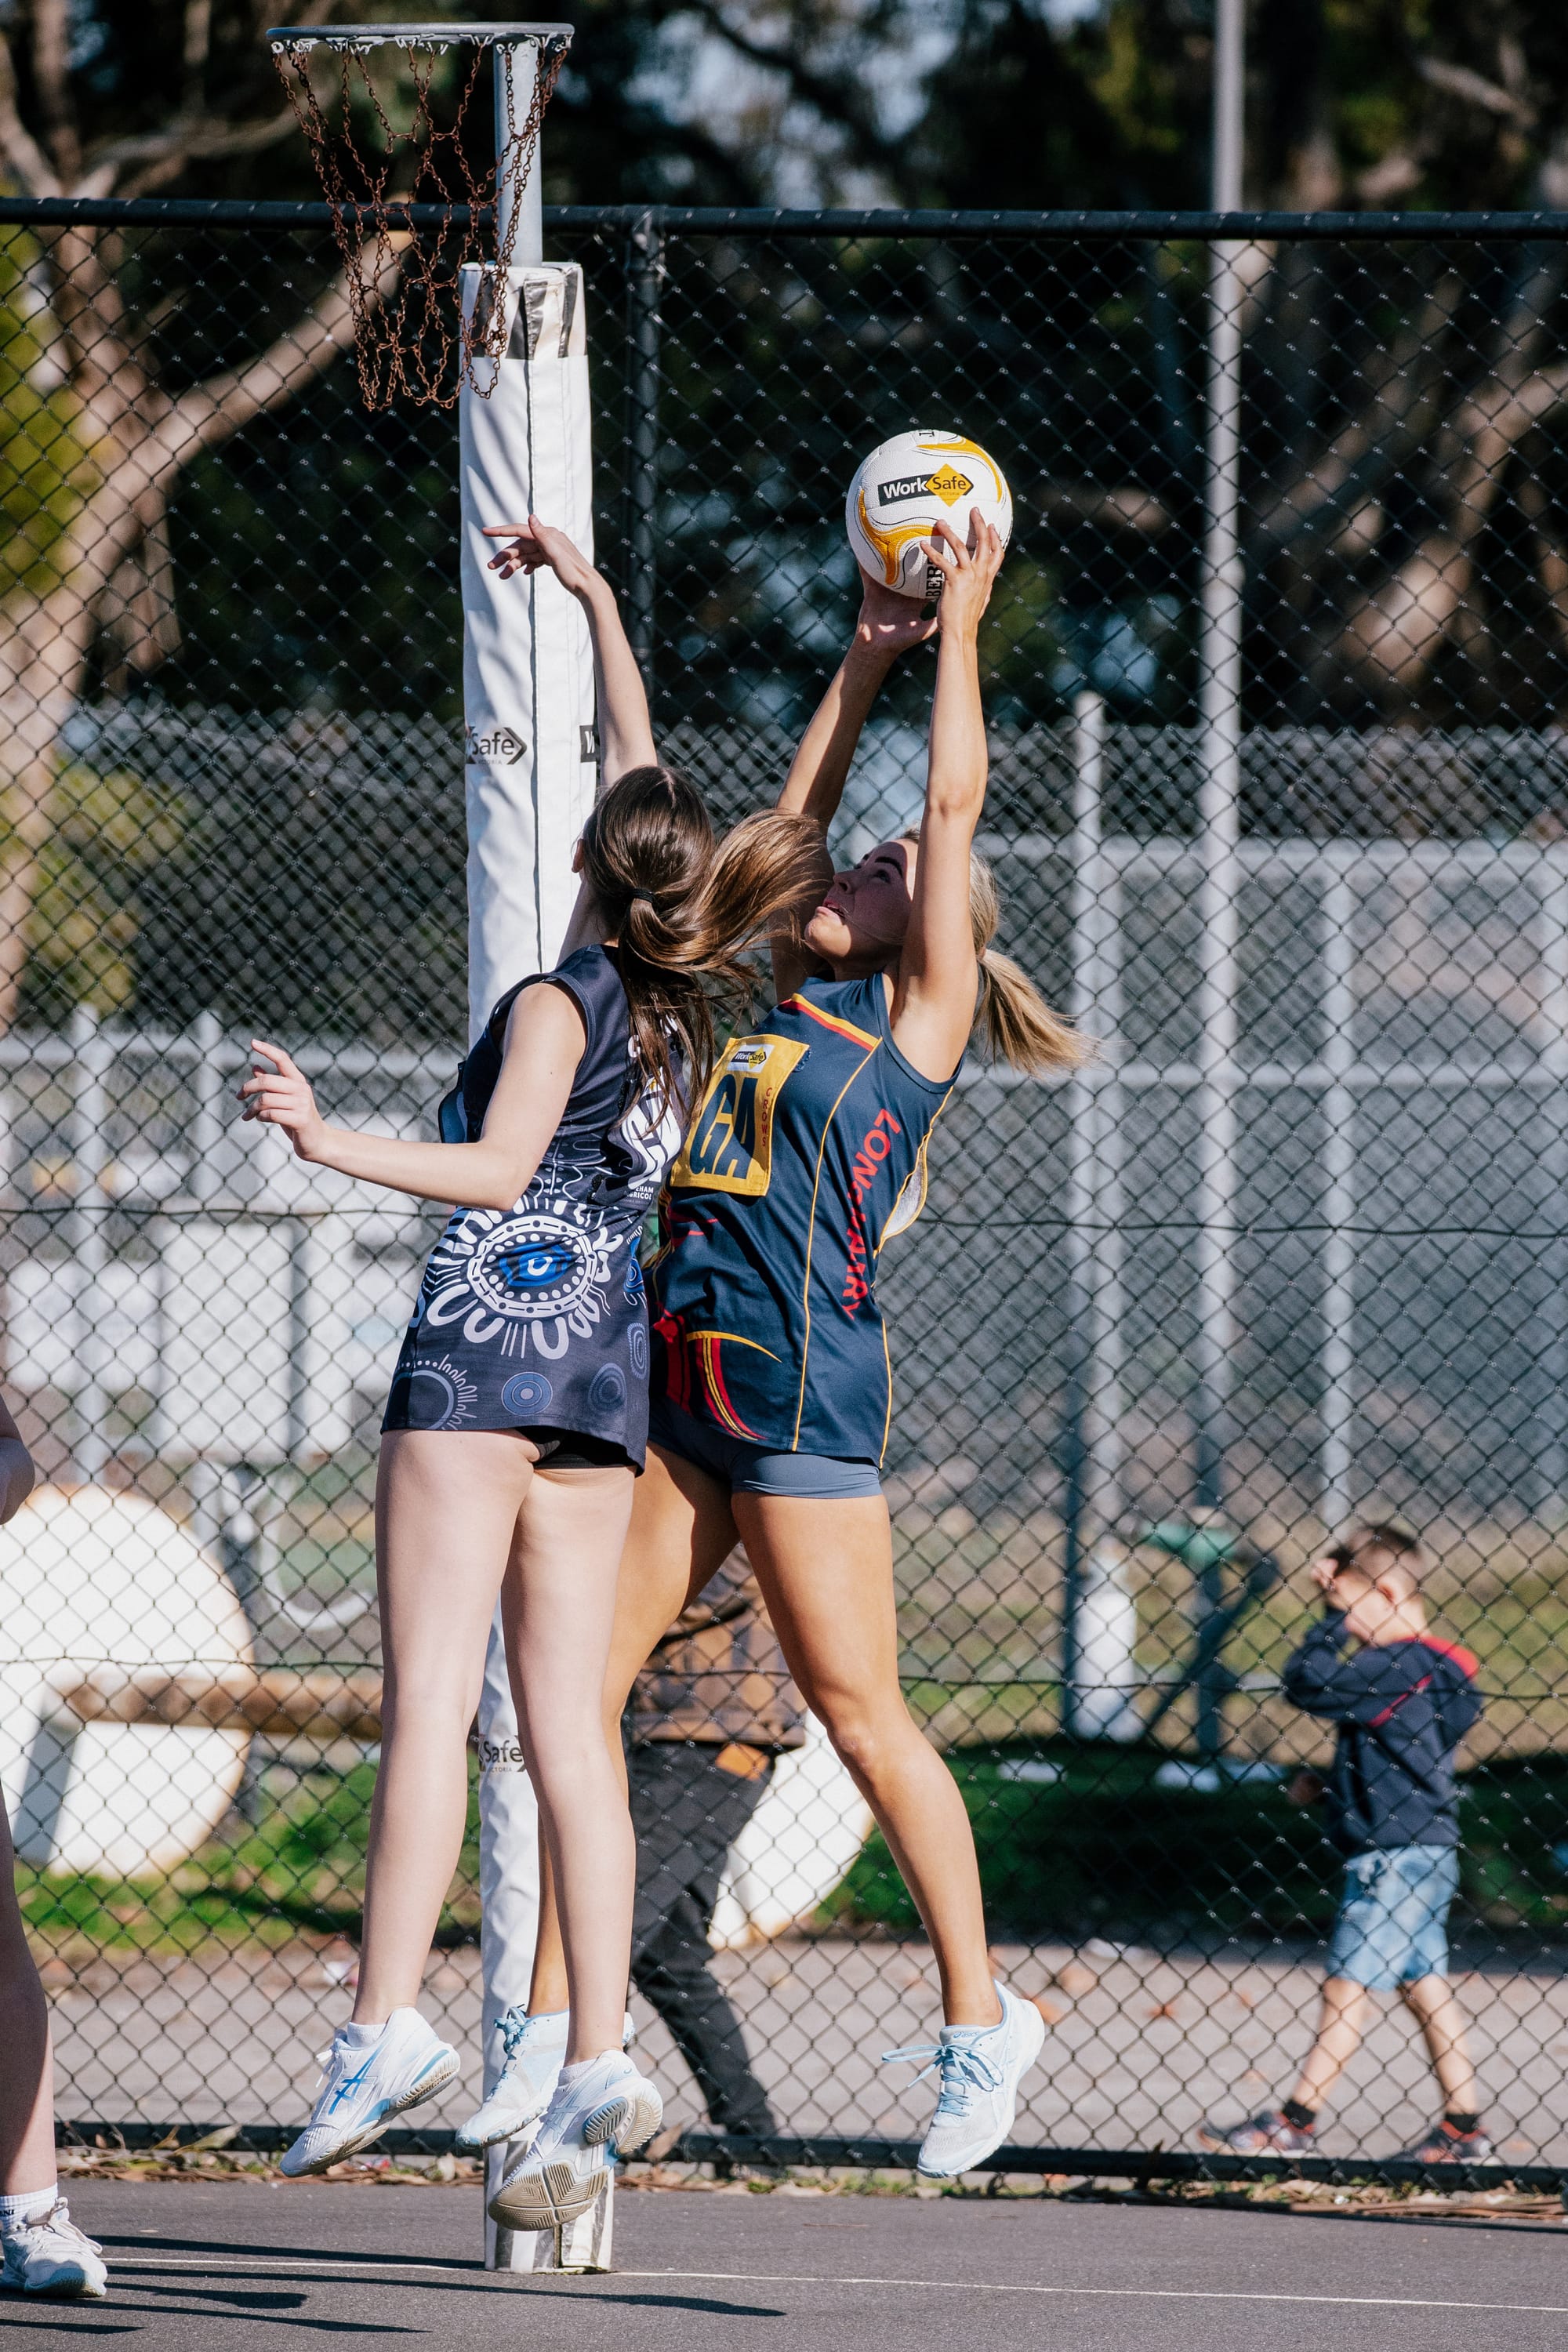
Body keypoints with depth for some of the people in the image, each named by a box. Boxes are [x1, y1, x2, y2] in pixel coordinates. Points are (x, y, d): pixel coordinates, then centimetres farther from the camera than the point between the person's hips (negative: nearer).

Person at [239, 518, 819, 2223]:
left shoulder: (561, 999, -6)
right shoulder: (684, 999, 14)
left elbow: (494, 1168, -19)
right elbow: (641, 783, 27)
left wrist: (328, 1141, -26)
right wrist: (596, 603, 37)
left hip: (490, 1344, -7)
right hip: (610, 1369, 7)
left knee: (429, 1691, -14)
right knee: (567, 1722, 3)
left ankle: (384, 2025, -25)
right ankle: (596, 2061, -6)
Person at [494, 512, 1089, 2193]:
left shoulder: (919, 1020, 2)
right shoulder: (780, 1005, 19)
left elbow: (953, 807, 0)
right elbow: (798, 816, 28)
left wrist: (960, 630, 8)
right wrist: (865, 663, 30)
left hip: (801, 1389, -7)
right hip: (674, 1375, 7)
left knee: (857, 1713, -3)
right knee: (577, 1684, 1)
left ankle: (981, 2018, 8)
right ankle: (551, 2029, 2)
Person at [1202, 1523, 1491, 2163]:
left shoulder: (1398, 1667, -18)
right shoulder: (1426, 1669, 13)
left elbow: (1307, 1683, -21)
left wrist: (1333, 1615, -11)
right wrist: (1330, 1786, 13)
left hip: (1394, 1859, -10)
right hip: (1421, 1853, 10)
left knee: (1347, 1987, -6)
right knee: (1425, 1988, 11)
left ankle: (1295, 2124, -3)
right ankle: (1464, 2129, 12)